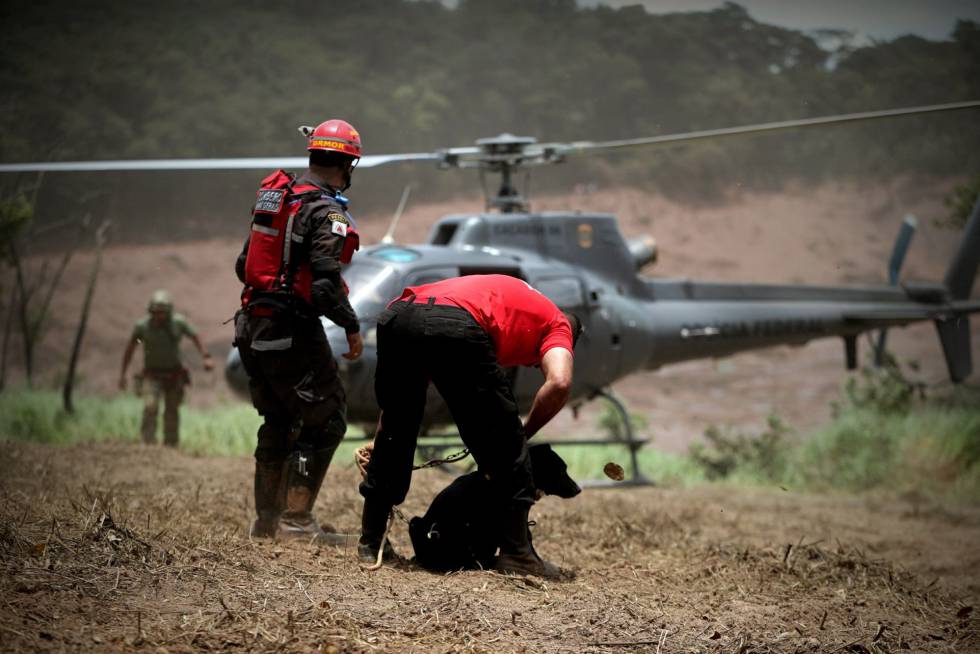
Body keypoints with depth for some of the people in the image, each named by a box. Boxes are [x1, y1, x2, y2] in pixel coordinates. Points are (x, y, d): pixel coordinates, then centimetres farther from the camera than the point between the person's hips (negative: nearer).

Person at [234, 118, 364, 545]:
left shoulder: (274, 195, 12)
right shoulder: (327, 212, -14)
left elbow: (244, 265, 17)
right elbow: (325, 281, -23)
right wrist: (352, 327, -12)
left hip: (254, 328, 9)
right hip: (293, 333, -9)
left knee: (279, 422, 19)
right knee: (325, 420, -1)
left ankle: (267, 518, 22)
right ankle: (295, 521, -4)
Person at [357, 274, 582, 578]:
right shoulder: (558, 324, 27)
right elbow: (559, 383, 3)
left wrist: (380, 438, 42)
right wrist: (523, 435, 17)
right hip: (457, 328, -6)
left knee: (395, 434, 26)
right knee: (505, 444, 11)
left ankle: (370, 541, 31)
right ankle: (516, 553, 13)